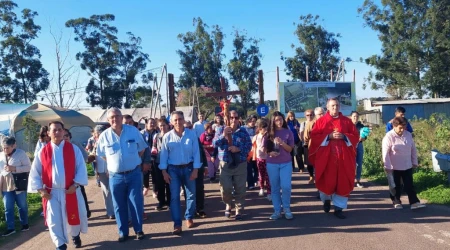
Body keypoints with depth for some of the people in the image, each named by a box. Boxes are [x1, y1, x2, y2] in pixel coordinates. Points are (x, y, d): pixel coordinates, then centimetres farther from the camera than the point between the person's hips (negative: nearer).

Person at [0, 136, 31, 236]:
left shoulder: (21, 153, -8)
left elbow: (28, 167, -9)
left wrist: (14, 169, -20)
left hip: (19, 185, -4)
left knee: (22, 206, 10)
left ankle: (25, 224, 26)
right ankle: (10, 228, 14)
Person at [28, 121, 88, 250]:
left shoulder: (73, 149, -3)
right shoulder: (42, 152, -1)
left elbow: (81, 168, -3)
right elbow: (34, 173, 3)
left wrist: (75, 185, -12)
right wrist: (40, 190, -5)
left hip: (70, 191, 0)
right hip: (51, 193, 0)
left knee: (74, 217, 15)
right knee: (54, 221, 1)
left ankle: (75, 235, 46)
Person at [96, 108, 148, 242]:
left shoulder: (133, 131, -4)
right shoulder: (104, 136, -3)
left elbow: (142, 149, 9)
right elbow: (102, 155, 11)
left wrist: (133, 161, 9)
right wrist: (115, 163, 8)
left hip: (134, 174, -1)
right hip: (116, 176, 1)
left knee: (136, 203, 5)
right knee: (119, 206, 10)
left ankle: (139, 230, 21)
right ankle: (123, 232, 23)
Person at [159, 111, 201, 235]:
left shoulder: (191, 134, -6)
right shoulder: (167, 136, -4)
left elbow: (196, 152, -4)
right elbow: (164, 155, -1)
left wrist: (195, 169, -8)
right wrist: (164, 171, -4)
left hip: (188, 168, 1)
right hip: (173, 169, 0)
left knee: (191, 194, 11)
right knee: (174, 197, 0)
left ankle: (189, 218, 30)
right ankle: (177, 224, 6)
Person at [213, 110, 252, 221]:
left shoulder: (243, 132, 2)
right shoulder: (221, 130, 2)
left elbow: (249, 145, -3)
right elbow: (215, 143, -11)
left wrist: (238, 149, -19)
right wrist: (223, 135, -26)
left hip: (240, 164, 1)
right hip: (225, 164, 0)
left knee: (240, 189, 6)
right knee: (225, 188, 0)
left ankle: (239, 211, 20)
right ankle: (228, 206, 28)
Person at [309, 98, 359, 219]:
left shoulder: (347, 121, 7)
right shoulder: (321, 121, 2)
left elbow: (355, 136, 6)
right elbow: (314, 136, -4)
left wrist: (344, 136, -12)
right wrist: (329, 136, -15)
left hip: (343, 157, 2)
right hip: (326, 157, -1)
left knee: (342, 182, 1)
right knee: (326, 181, 2)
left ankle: (338, 208, 11)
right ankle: (326, 199, 32)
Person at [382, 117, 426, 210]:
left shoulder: (408, 134, -1)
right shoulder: (389, 137, -16)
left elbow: (413, 149, 9)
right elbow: (385, 153, -16)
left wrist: (415, 162, 10)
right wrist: (387, 166, -16)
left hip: (407, 165, 4)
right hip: (394, 167, -4)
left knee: (409, 185, 5)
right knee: (396, 185, 10)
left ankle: (414, 202, 7)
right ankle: (396, 202, 25)